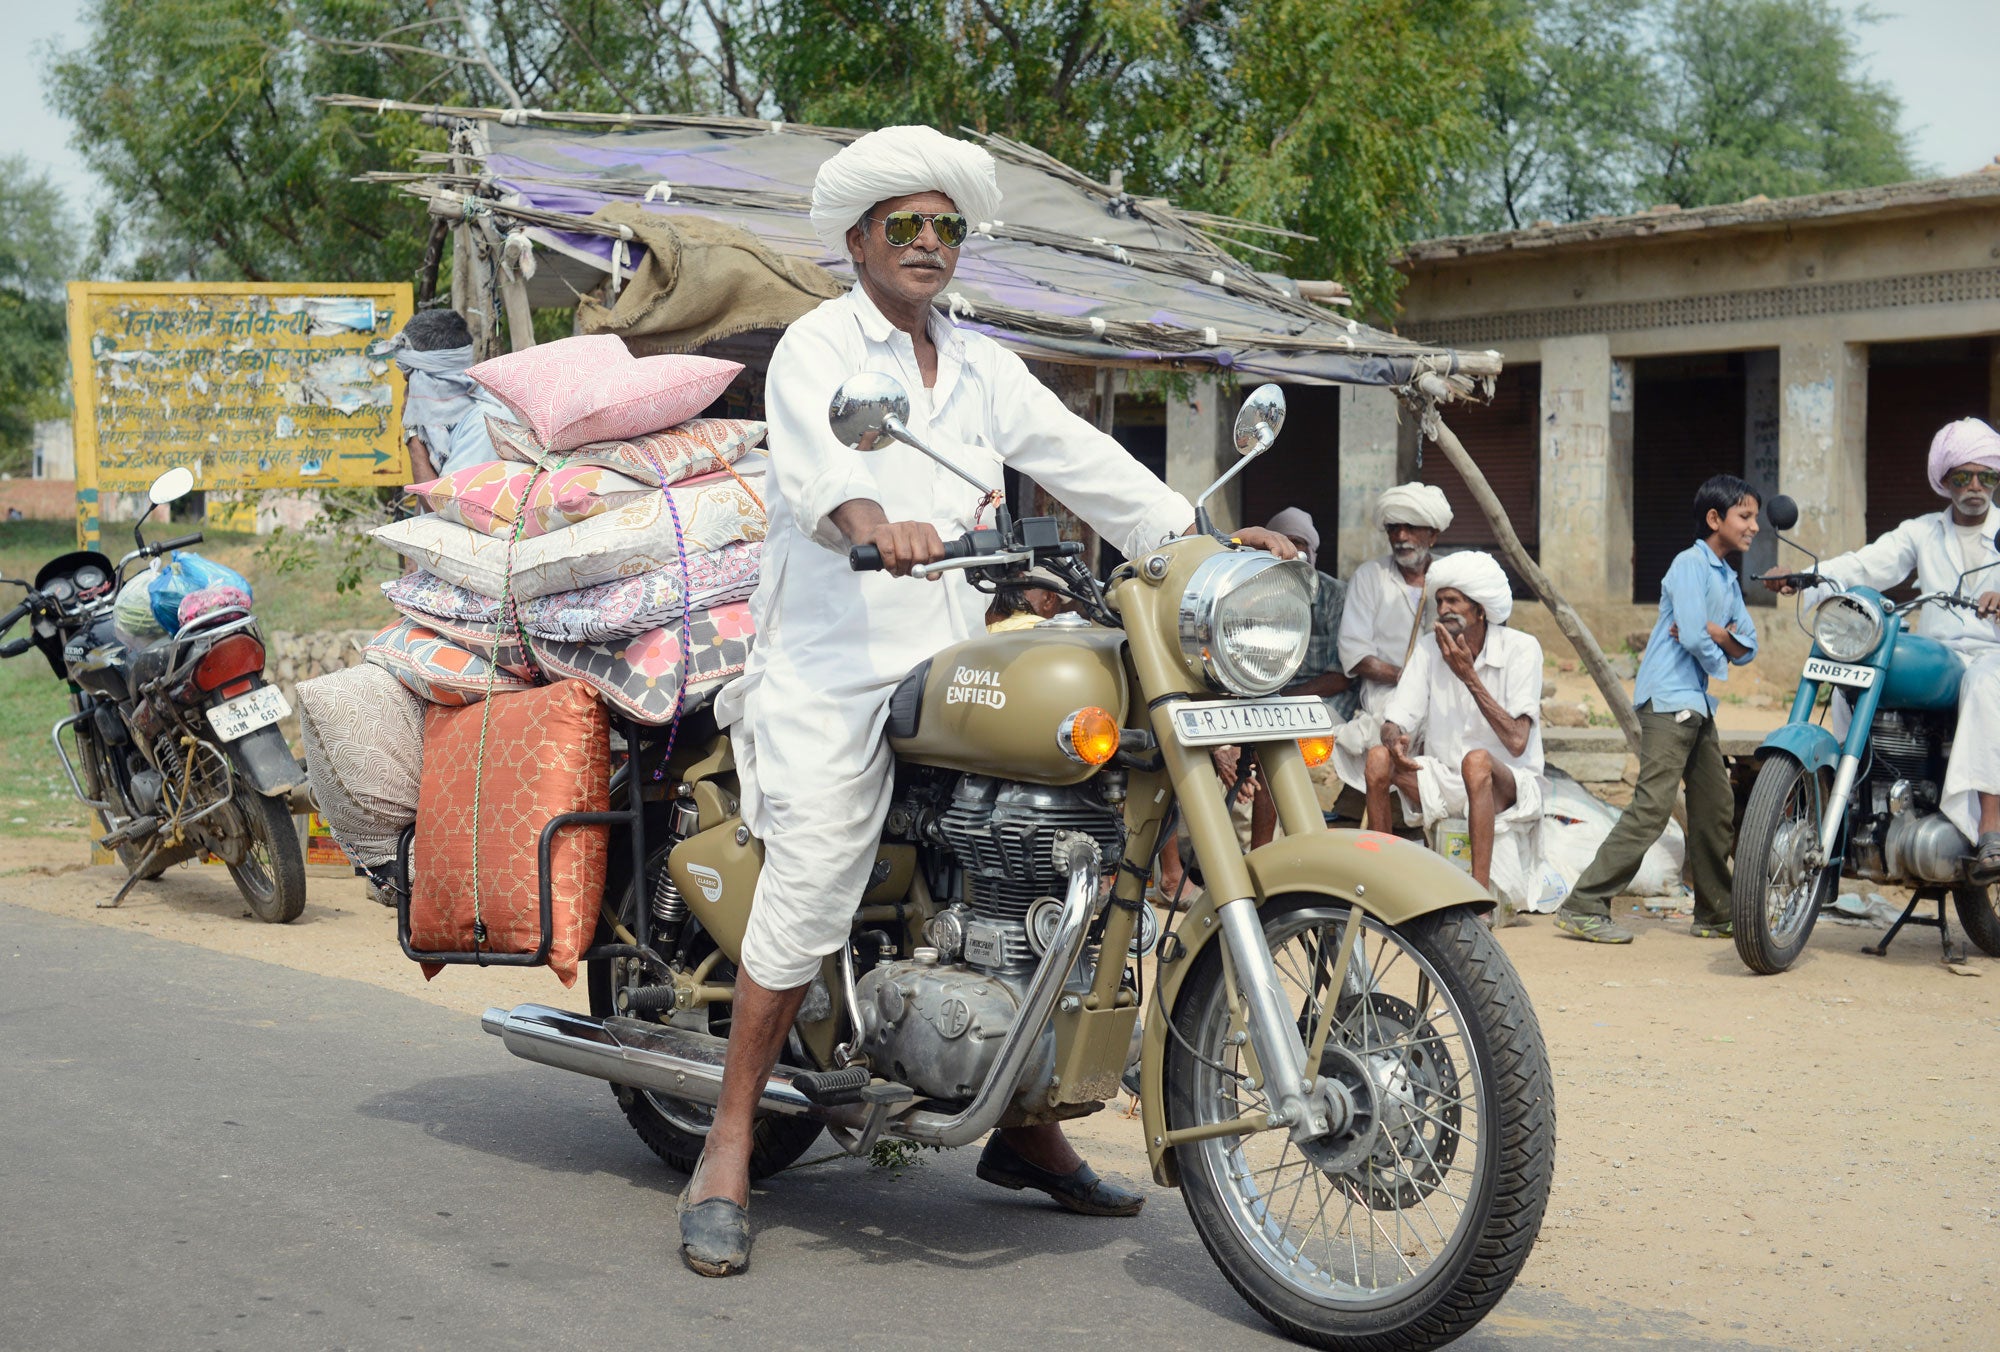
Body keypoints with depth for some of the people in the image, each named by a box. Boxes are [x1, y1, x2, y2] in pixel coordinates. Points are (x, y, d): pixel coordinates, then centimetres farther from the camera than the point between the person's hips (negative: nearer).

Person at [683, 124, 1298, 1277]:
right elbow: (814, 455, -19)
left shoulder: (983, 367, 21)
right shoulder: (816, 345, 2)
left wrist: (1205, 537, 0)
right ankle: (728, 1153, -3)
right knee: (806, 904, -14)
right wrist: (874, 521, -41)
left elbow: (1080, 458, 13)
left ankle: (1024, 1131, 15)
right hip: (835, 671, -5)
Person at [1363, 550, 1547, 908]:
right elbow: (1394, 721, -1)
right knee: (1378, 757, -21)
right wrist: (1395, 739, -26)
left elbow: (1517, 741, -19)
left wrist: (1469, 677, -21)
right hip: (1444, 782, 4)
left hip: (1508, 787, -4)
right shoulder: (1429, 648, 3)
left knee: (1477, 761, -37)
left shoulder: (1521, 649, -10)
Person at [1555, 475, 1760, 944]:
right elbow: (1693, 637, -18)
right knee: (1653, 805, -17)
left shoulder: (1729, 579, 19)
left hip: (1697, 704, 10)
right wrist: (1720, 660, 2)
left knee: (1717, 808, 11)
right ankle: (1583, 906, -17)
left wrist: (1716, 633, -8)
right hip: (1668, 699, -10)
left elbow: (1747, 646, 13)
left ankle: (1715, 914, 22)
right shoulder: (1691, 563, -9)